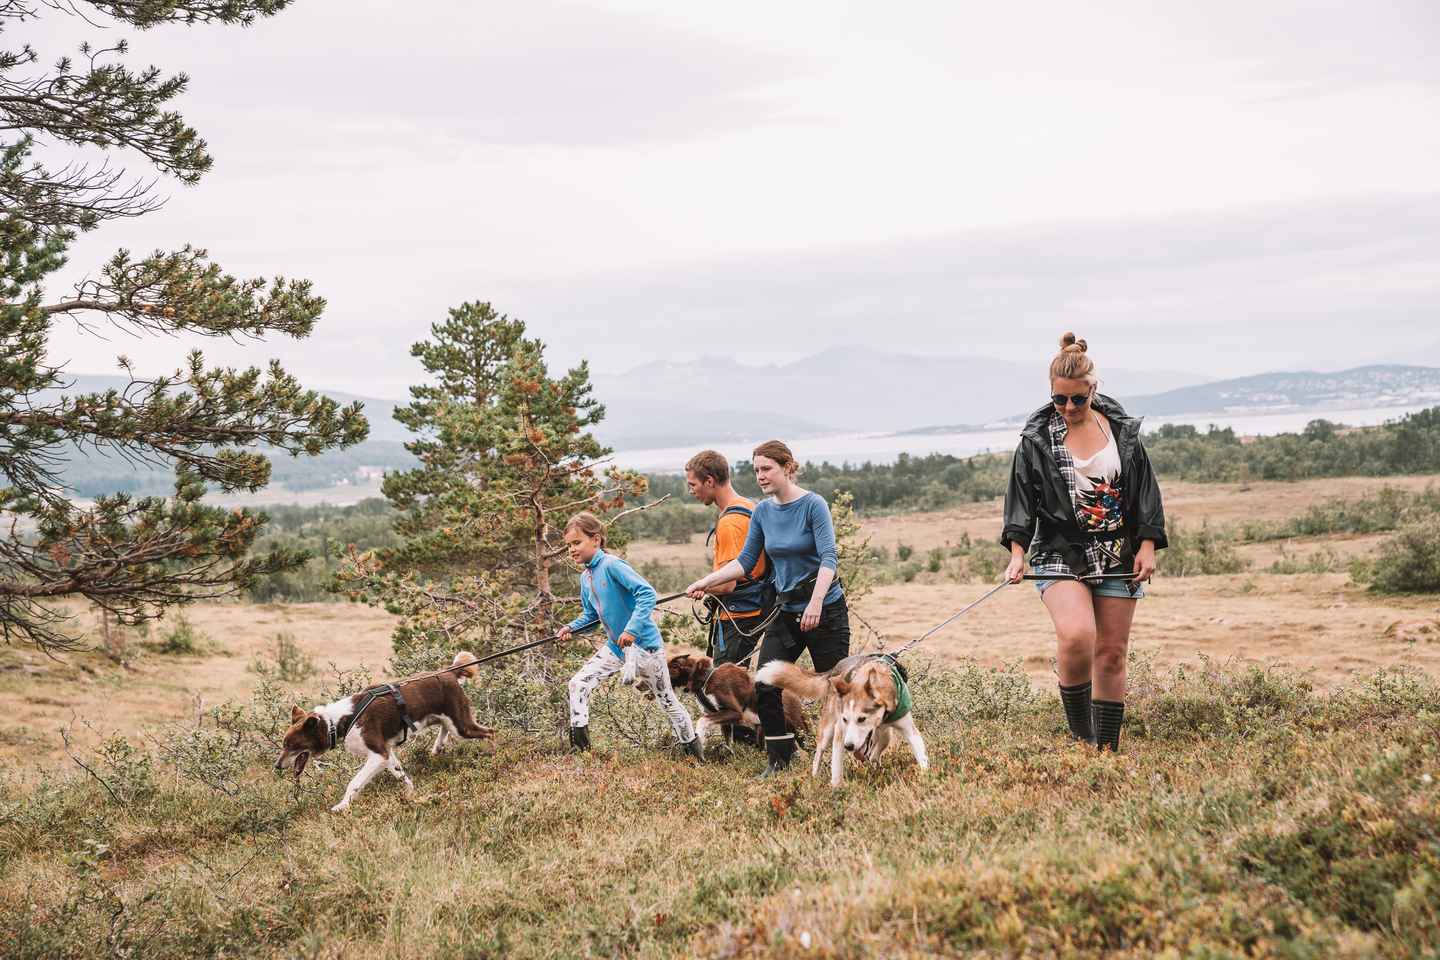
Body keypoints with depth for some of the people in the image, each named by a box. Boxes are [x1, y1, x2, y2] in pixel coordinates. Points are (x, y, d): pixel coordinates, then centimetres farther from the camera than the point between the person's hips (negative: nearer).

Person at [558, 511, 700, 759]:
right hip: (615, 647, 8)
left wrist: (632, 629, -33)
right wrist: (571, 627, -3)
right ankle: (579, 747, -3)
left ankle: (694, 754, 23)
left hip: (644, 644, -8)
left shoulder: (612, 565, -20)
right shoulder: (585, 576, 5)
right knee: (578, 684, -6)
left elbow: (647, 594, -28)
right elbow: (591, 616, 16)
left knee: (666, 700, 6)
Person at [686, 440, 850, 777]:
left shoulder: (813, 505, -13)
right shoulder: (763, 511, 4)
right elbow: (745, 561, 9)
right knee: (765, 687, -3)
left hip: (825, 609, -6)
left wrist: (816, 603, -35)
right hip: (786, 611, 6)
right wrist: (706, 582, -1)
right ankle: (779, 759, 10)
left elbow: (829, 558, -22)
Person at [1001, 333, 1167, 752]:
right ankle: (1080, 737, -9)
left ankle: (1107, 748, 16)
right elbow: (1021, 497, -1)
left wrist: (1147, 545, 0)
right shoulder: (1037, 438, 0)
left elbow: (1146, 491, 9)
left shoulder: (1122, 430, 6)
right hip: (1061, 554, -3)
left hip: (1117, 555, 3)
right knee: (1077, 636, -26)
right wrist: (1017, 553, -12)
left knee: (1112, 653, 5)